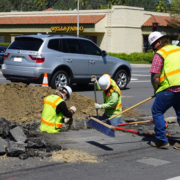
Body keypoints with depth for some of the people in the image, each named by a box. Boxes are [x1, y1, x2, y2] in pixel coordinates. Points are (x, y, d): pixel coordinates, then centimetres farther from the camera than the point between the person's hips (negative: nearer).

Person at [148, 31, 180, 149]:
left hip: (169, 89, -6)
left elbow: (155, 77, -11)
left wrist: (156, 90, 6)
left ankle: (162, 140, 8)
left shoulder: (159, 54, -6)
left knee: (157, 112, 9)